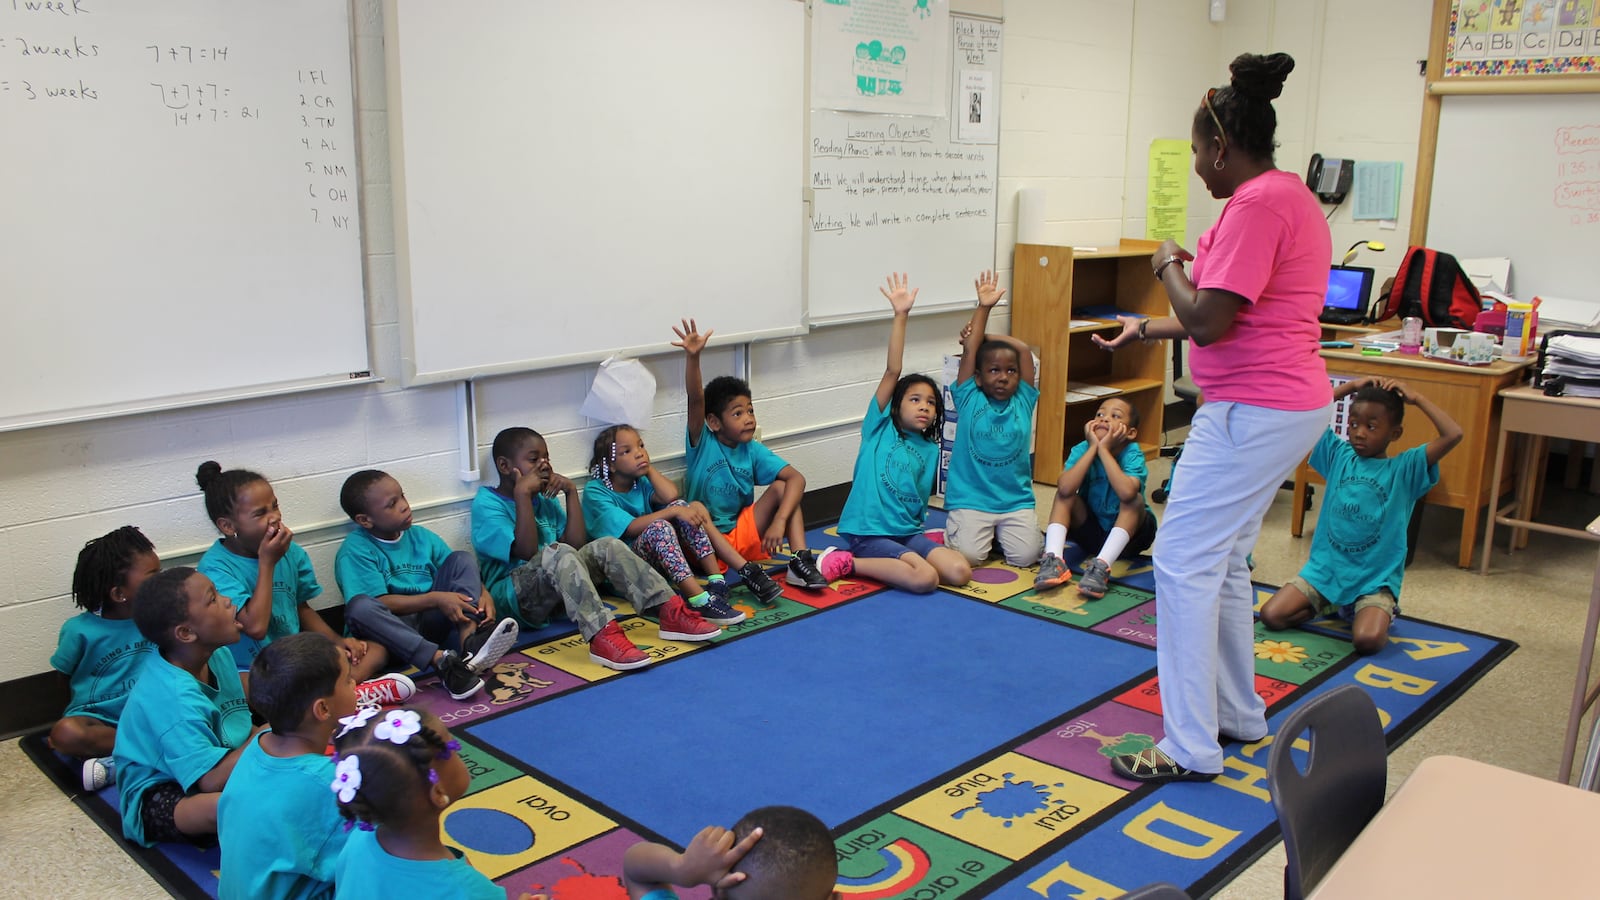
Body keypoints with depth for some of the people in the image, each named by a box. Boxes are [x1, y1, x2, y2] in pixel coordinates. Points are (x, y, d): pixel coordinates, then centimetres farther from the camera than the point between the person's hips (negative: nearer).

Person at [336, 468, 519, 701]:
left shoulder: (420, 536, 10)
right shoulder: (355, 552, -7)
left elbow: (464, 572, 9)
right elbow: (379, 604, -17)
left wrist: (483, 593, -13)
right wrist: (436, 599, -24)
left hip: (432, 621, 5)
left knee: (462, 558, -7)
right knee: (359, 607, -34)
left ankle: (470, 641, -32)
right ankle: (442, 659, -46)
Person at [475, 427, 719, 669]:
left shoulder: (545, 499, 16)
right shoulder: (486, 504, -6)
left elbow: (577, 544, 5)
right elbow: (527, 551, -20)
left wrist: (571, 491, 1)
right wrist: (521, 493, -20)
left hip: (556, 593, 7)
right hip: (511, 595, -7)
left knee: (607, 547, -13)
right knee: (558, 552, -34)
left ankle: (671, 613, -23)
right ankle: (602, 636, -49)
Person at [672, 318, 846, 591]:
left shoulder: (753, 451, -2)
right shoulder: (702, 443, -10)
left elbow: (797, 477, -14)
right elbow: (696, 399, -29)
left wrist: (779, 521, -29)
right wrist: (692, 356, -46)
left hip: (743, 536, 4)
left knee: (782, 486, -11)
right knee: (696, 508, -33)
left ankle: (800, 561, -26)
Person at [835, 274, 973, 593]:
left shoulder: (930, 449, 15)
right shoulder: (879, 427, 1)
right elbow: (893, 372, -10)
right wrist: (901, 315, -17)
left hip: (908, 533, 6)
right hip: (869, 533, -6)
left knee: (960, 572, -16)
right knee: (925, 579, -27)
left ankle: (892, 565, -2)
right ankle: (848, 563, -10)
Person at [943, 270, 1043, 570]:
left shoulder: (1023, 401, 4)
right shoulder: (969, 400, 0)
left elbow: (1024, 350, 0)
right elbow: (969, 350, -7)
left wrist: (984, 336, 4)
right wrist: (983, 308, -8)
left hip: (1016, 500, 2)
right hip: (970, 499, -2)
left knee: (1026, 555, -13)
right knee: (968, 556, -18)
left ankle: (1003, 532, 19)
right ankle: (955, 528, 16)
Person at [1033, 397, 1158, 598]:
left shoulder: (1133, 454, -20)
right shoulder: (1083, 449, -14)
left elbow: (1127, 492, -42)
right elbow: (1065, 489, -33)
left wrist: (1104, 449, -33)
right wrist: (1093, 447, -28)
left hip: (1129, 529, -2)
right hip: (1091, 528, 3)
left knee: (1134, 499, -30)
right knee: (1065, 494, -18)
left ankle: (1101, 566, -40)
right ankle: (1053, 560, -32)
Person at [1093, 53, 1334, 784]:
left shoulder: (1257, 204, -18)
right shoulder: (1288, 196, 16)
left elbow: (1209, 321, -23)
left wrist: (1169, 266, -5)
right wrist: (1146, 331, 25)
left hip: (1253, 411, -11)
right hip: (1288, 402, 11)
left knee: (1183, 561, -6)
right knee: (1221, 558, 18)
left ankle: (1190, 748, 1)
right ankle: (1238, 714, 30)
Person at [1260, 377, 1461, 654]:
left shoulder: (1405, 468, -4)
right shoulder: (1339, 455, 5)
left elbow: (1453, 435, -19)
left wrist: (1416, 398, -9)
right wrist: (1351, 387, 0)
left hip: (1375, 577, -3)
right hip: (1325, 567, 3)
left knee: (1368, 640, -28)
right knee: (1271, 616, -14)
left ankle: (1380, 611, 9)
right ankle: (1330, 606, 15)